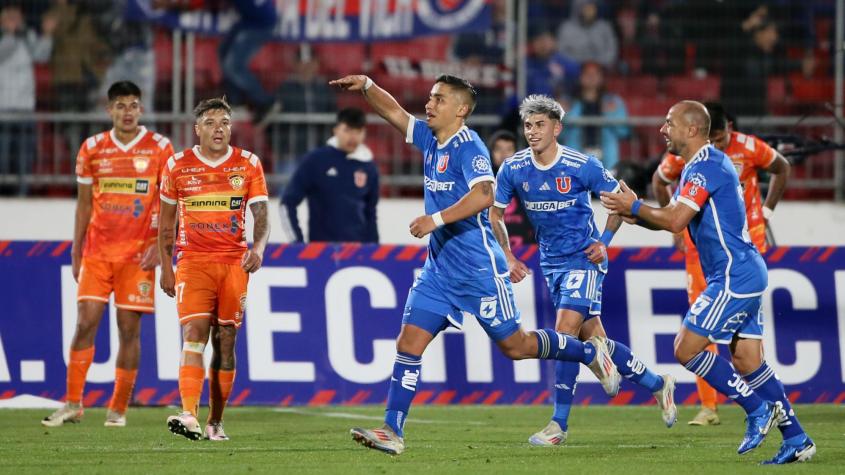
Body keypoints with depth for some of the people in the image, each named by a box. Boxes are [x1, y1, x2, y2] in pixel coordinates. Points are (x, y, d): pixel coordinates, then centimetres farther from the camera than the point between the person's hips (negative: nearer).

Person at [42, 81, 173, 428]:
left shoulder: (159, 148, 1)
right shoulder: (92, 149, 8)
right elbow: (84, 204, 13)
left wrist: (160, 246, -9)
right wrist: (76, 252, 10)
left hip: (138, 254, -2)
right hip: (97, 252, 2)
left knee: (129, 329, -1)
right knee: (85, 323, -6)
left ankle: (119, 409, 5)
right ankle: (73, 404, -3)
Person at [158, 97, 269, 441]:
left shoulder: (248, 165, 3)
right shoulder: (178, 166, 3)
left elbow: (261, 217, -1)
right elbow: (166, 221, 12)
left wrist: (258, 248, -21)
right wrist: (165, 268, 7)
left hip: (234, 262, 1)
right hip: (192, 260, -1)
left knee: (225, 342, 3)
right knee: (194, 335, -17)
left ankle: (215, 422, 12)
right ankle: (189, 415, -30)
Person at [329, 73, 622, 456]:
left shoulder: (468, 147, -15)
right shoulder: (431, 140, 10)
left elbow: (484, 195, -29)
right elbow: (394, 112, 20)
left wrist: (436, 219, -32)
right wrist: (366, 86, 4)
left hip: (478, 267, -8)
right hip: (439, 267, 8)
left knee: (515, 345, 3)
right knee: (409, 343, -4)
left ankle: (591, 352, 25)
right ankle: (392, 431, -7)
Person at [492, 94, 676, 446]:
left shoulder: (582, 166, -14)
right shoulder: (513, 169, -5)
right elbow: (496, 213, 8)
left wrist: (604, 241, -8)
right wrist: (508, 257, -1)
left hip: (584, 258, -5)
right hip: (550, 261, 5)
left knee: (565, 332, -18)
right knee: (592, 338, 7)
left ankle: (559, 424, -14)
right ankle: (658, 385, 26)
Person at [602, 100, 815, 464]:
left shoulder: (706, 167, -15)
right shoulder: (699, 167, 18)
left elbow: (675, 221, -22)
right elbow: (672, 218, 20)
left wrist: (634, 207, -9)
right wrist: (633, 213, 4)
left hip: (734, 277, -10)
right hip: (745, 274, 10)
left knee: (686, 349, -9)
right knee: (747, 361, 8)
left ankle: (759, 409, -4)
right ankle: (796, 439, 7)